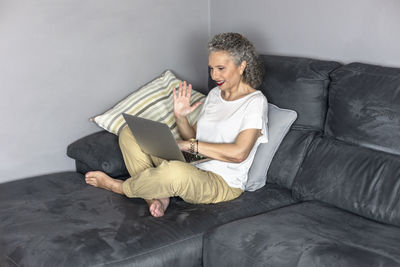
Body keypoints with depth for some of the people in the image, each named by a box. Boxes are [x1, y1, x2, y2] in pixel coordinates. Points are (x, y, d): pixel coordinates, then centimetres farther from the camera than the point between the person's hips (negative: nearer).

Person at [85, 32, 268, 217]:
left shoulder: (255, 102, -10)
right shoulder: (215, 94, 15)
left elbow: (239, 153, -21)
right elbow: (193, 137, 16)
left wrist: (190, 145, -20)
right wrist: (180, 117, -5)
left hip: (223, 183, -8)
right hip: (193, 168, 8)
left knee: (174, 172, -42)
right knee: (129, 133, 0)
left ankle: (118, 187, -12)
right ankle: (157, 197, -17)